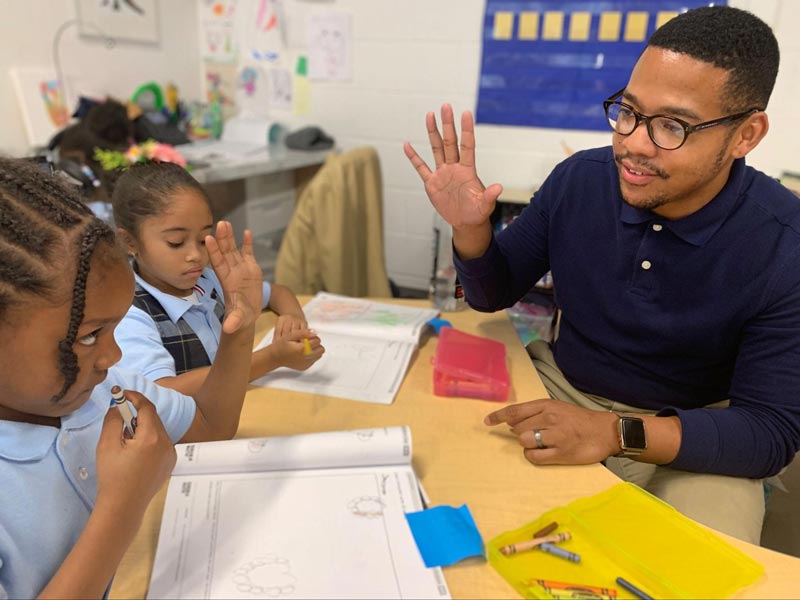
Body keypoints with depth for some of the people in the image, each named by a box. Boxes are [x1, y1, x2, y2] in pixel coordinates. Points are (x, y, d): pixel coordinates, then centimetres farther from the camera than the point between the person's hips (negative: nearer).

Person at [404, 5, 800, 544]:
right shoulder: (579, 180, -12)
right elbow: (494, 294, 1)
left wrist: (617, 433, -33)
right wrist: (470, 228, -21)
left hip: (692, 436, -2)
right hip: (560, 387, 3)